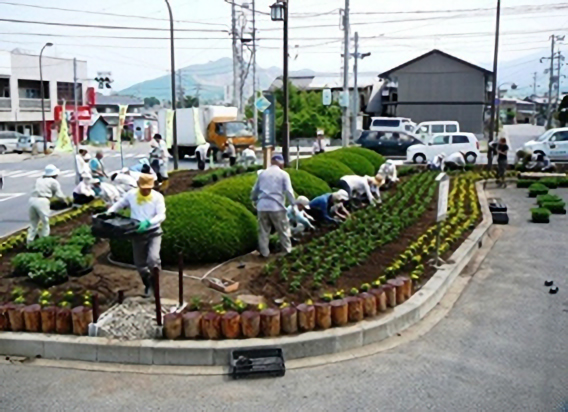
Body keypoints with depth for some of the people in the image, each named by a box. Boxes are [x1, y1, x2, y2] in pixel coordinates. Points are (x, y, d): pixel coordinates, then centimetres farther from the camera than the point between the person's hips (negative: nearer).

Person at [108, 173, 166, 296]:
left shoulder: (158, 197, -10)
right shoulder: (131, 195, -2)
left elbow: (161, 215, -20)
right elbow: (119, 204, 15)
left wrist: (148, 222, -37)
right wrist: (109, 212, -4)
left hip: (154, 232, -3)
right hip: (138, 234, 3)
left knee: (153, 259, -24)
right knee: (140, 263, 12)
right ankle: (148, 284, 38)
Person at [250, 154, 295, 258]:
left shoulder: (263, 173, 14)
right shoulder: (283, 174, 3)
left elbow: (254, 190, 20)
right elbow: (288, 191, -5)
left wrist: (254, 201, 36)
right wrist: (293, 204, 2)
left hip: (262, 206, 3)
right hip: (276, 206, -3)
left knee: (263, 231, 11)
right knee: (283, 229, 11)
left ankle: (264, 252, 13)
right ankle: (287, 249, 18)